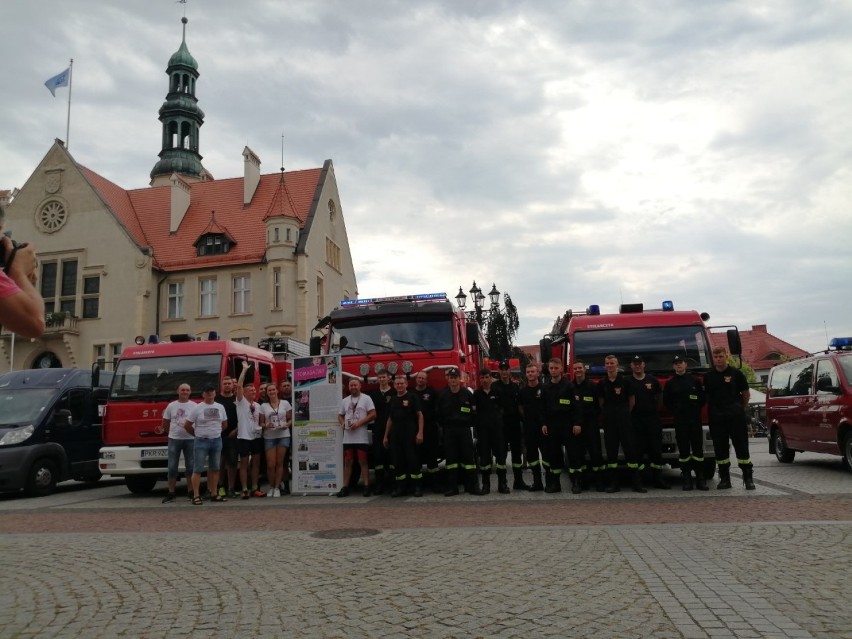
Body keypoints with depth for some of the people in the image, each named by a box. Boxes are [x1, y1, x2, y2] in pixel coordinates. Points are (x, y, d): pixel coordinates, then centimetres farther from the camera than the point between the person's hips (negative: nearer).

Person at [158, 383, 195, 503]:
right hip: (174, 439, 1)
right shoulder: (171, 406, 7)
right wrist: (162, 429, -8)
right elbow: (166, 422, 11)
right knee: (172, 467, 1)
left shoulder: (194, 406, 4)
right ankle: (171, 493, 8)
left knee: (190, 466, 4)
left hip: (190, 439, 0)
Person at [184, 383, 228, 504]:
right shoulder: (197, 408, -5)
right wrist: (197, 434, 6)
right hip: (201, 441, -4)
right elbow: (187, 425, -2)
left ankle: (214, 494, 16)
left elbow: (224, 424, 18)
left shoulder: (220, 407, 7)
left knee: (214, 468, 9)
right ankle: (196, 496, -1)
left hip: (217, 441, 4)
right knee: (197, 469, -3)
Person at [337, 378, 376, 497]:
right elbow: (340, 415, 19)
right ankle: (345, 487, 10)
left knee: (363, 461, -2)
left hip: (361, 437, -4)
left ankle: (366, 486, 2)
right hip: (348, 437, 4)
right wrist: (342, 423, -3)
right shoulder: (344, 400, 15)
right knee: (347, 462, 6)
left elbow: (373, 414, -7)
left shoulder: (366, 398, 0)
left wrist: (359, 423, -15)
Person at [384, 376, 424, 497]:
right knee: (397, 461, 6)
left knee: (413, 459, -5)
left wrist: (420, 432, -16)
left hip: (410, 433, -5)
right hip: (395, 435, 5)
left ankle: (417, 487, 2)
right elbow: (390, 419, 18)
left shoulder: (412, 397, -1)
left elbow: (419, 415, -6)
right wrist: (386, 436, 13)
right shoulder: (393, 400, 16)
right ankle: (401, 487, 14)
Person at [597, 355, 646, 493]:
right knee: (611, 450, 4)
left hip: (624, 418, -2)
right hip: (608, 420, 2)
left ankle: (636, 483, 0)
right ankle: (614, 483, 9)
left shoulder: (625, 381, 0)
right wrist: (607, 412, 10)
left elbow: (632, 399, 8)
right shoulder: (602, 383, 5)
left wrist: (626, 413, 10)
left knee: (630, 448, -4)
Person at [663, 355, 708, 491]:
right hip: (680, 421, 0)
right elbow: (666, 402, 12)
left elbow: (702, 398, 11)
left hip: (695, 419, 0)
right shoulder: (670, 383, 7)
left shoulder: (695, 380, 7)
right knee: (683, 450, 1)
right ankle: (687, 479, 5)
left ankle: (700, 479, 5)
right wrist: (675, 412, 3)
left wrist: (696, 410, 3)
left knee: (698, 449, 0)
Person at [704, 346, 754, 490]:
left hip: (736, 417, -3)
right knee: (720, 449, 7)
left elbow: (745, 393, 7)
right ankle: (724, 479, 15)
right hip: (716, 418, 3)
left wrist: (740, 409, 11)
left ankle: (748, 478, 5)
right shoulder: (709, 376, 7)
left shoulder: (736, 373, 0)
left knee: (742, 447, -2)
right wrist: (711, 411, 9)